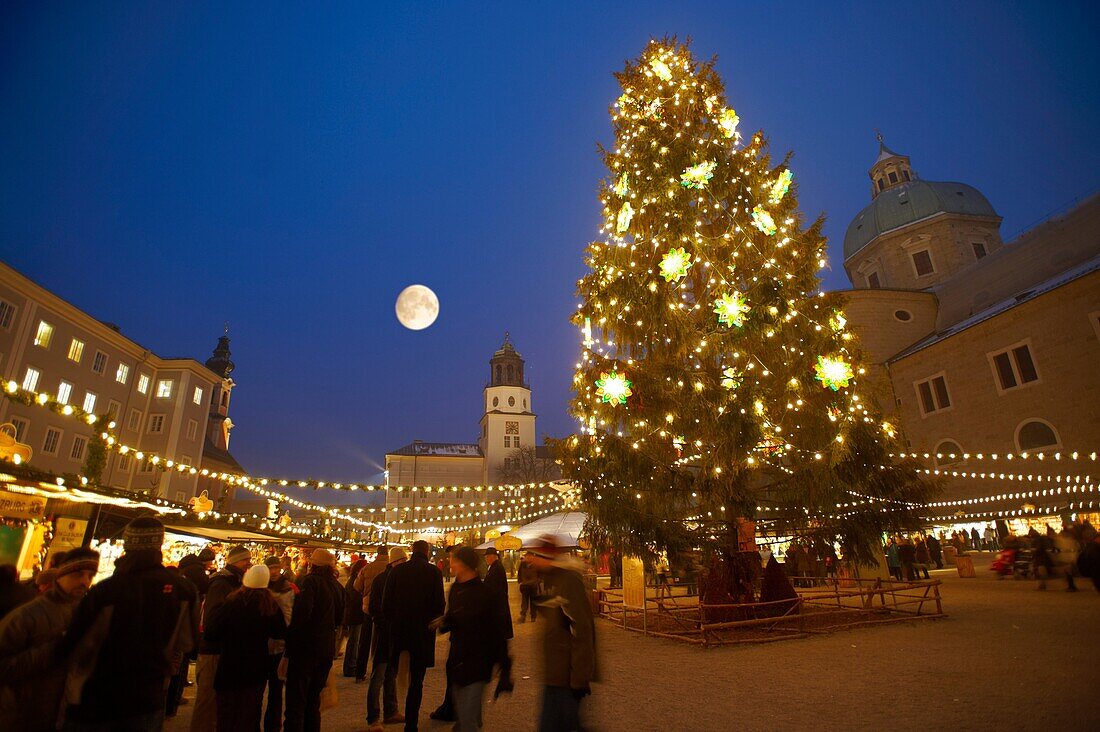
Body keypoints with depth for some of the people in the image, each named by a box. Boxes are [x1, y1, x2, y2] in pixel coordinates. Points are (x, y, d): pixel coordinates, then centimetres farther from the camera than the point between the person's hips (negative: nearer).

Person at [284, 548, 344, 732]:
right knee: (314, 697, 20)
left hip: (306, 646, -7)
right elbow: (339, 618, 14)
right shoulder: (337, 586, 6)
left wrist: (289, 639, -12)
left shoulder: (311, 581, -14)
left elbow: (302, 613, -24)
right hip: (327, 647, 7)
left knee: (296, 698, 4)